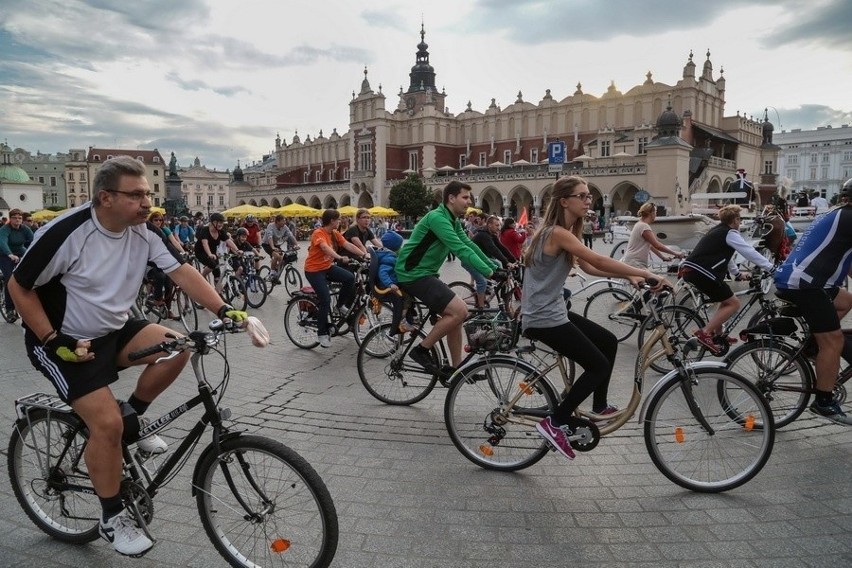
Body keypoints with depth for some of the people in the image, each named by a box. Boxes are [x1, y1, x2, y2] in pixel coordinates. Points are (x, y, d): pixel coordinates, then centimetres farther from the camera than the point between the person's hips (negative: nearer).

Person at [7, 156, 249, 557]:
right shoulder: (65, 232, -24)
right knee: (107, 423, -15)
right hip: (65, 341, -5)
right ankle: (112, 519, 6)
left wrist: (224, 310, -25)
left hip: (113, 330, 6)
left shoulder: (145, 231, -9)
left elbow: (182, 271, -12)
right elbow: (19, 287, -14)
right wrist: (55, 341, -19)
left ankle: (132, 418, 8)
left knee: (176, 347, -17)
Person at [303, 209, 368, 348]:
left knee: (350, 278, -18)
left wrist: (364, 255, -18)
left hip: (328, 267, 7)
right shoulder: (318, 233, -21)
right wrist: (340, 258, -54)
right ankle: (322, 333, -1)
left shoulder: (335, 234, 3)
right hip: (314, 270, -7)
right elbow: (326, 248, -39)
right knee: (325, 299, -16)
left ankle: (341, 305, 5)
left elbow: (348, 245, -6)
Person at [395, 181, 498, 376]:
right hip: (414, 275, -10)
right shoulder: (437, 218, -19)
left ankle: (457, 367, 17)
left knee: (454, 314, 9)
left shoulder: (454, 221, 12)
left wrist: (496, 267, 6)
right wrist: (490, 273, -27)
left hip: (425, 273, 10)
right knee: (459, 310, -17)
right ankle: (422, 350, -5)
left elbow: (470, 246, 13)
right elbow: (461, 250, -26)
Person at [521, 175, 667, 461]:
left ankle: (599, 407, 32)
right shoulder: (557, 232, -19)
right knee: (598, 365, -5)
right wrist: (646, 274, -21)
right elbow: (599, 261, -24)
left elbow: (589, 267, 12)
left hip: (552, 311, 10)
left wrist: (630, 276, 2)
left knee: (608, 342, 18)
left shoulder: (566, 231, 13)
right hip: (542, 318, -10)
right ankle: (554, 422, 1)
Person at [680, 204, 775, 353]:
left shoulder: (718, 231, 24)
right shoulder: (731, 233, -4)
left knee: (726, 301, 23)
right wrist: (771, 267, -2)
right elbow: (750, 252, -7)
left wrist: (737, 273, 40)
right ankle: (705, 333, -10)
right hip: (700, 272, -10)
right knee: (733, 303, -2)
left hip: (689, 269, 10)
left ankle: (717, 335, 27)